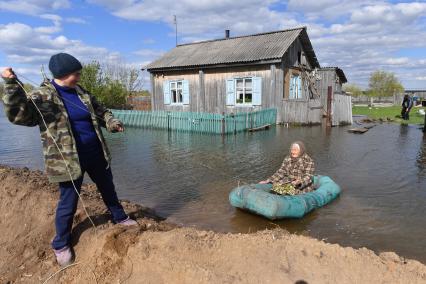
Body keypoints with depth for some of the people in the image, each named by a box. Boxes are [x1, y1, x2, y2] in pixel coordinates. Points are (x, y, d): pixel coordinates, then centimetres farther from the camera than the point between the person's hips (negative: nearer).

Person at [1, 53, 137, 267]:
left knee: (108, 188, 21)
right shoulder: (42, 96, -11)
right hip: (68, 160, -6)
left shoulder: (80, 92, 7)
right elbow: (19, 114, -24)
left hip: (95, 153, 6)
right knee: (68, 202, 5)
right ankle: (61, 245, 28)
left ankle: (119, 217, 45)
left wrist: (112, 123, -3)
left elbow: (100, 111, 16)